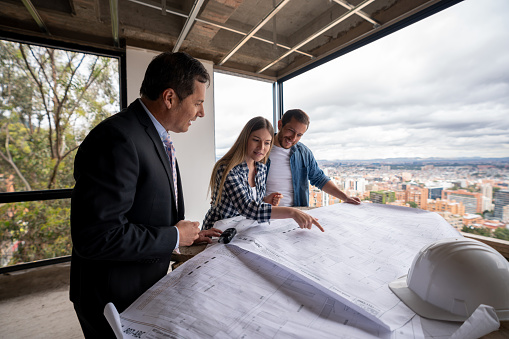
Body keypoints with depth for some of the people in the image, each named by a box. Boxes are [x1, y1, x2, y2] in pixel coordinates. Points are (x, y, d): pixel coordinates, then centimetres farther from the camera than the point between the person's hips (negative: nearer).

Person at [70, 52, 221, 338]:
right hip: (116, 300, -8)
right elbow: (97, 236, -30)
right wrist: (174, 237, -20)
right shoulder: (117, 138, -27)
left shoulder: (155, 137, 5)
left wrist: (188, 234, 6)